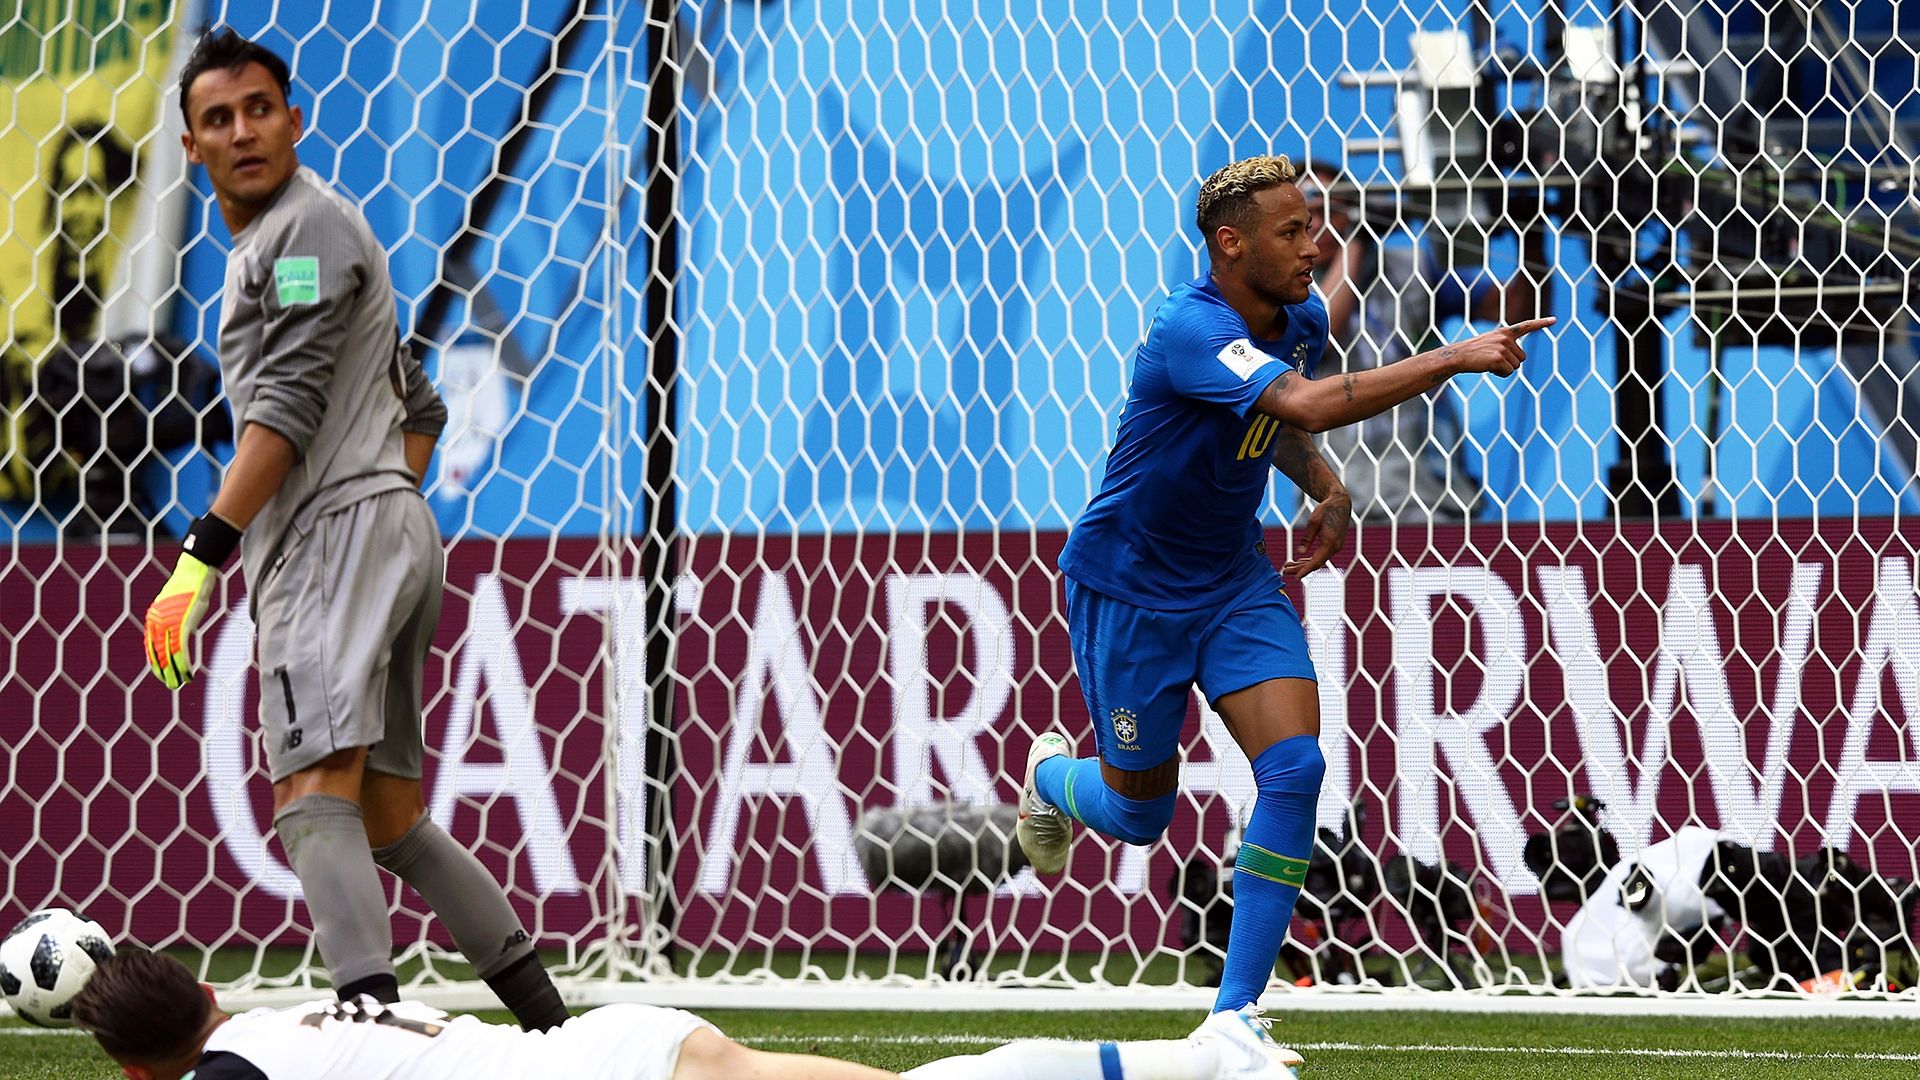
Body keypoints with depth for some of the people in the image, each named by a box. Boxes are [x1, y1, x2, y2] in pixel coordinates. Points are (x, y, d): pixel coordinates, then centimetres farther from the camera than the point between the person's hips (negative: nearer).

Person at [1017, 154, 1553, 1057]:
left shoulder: (1302, 320, -4)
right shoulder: (1190, 331, -31)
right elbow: (1306, 405, -47)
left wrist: (1327, 491, 0)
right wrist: (1451, 360, -47)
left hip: (1235, 580, 6)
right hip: (1129, 585, -6)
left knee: (1293, 769, -15)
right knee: (1141, 811, 9)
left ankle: (1235, 1009, -9)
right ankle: (1051, 777, 48)